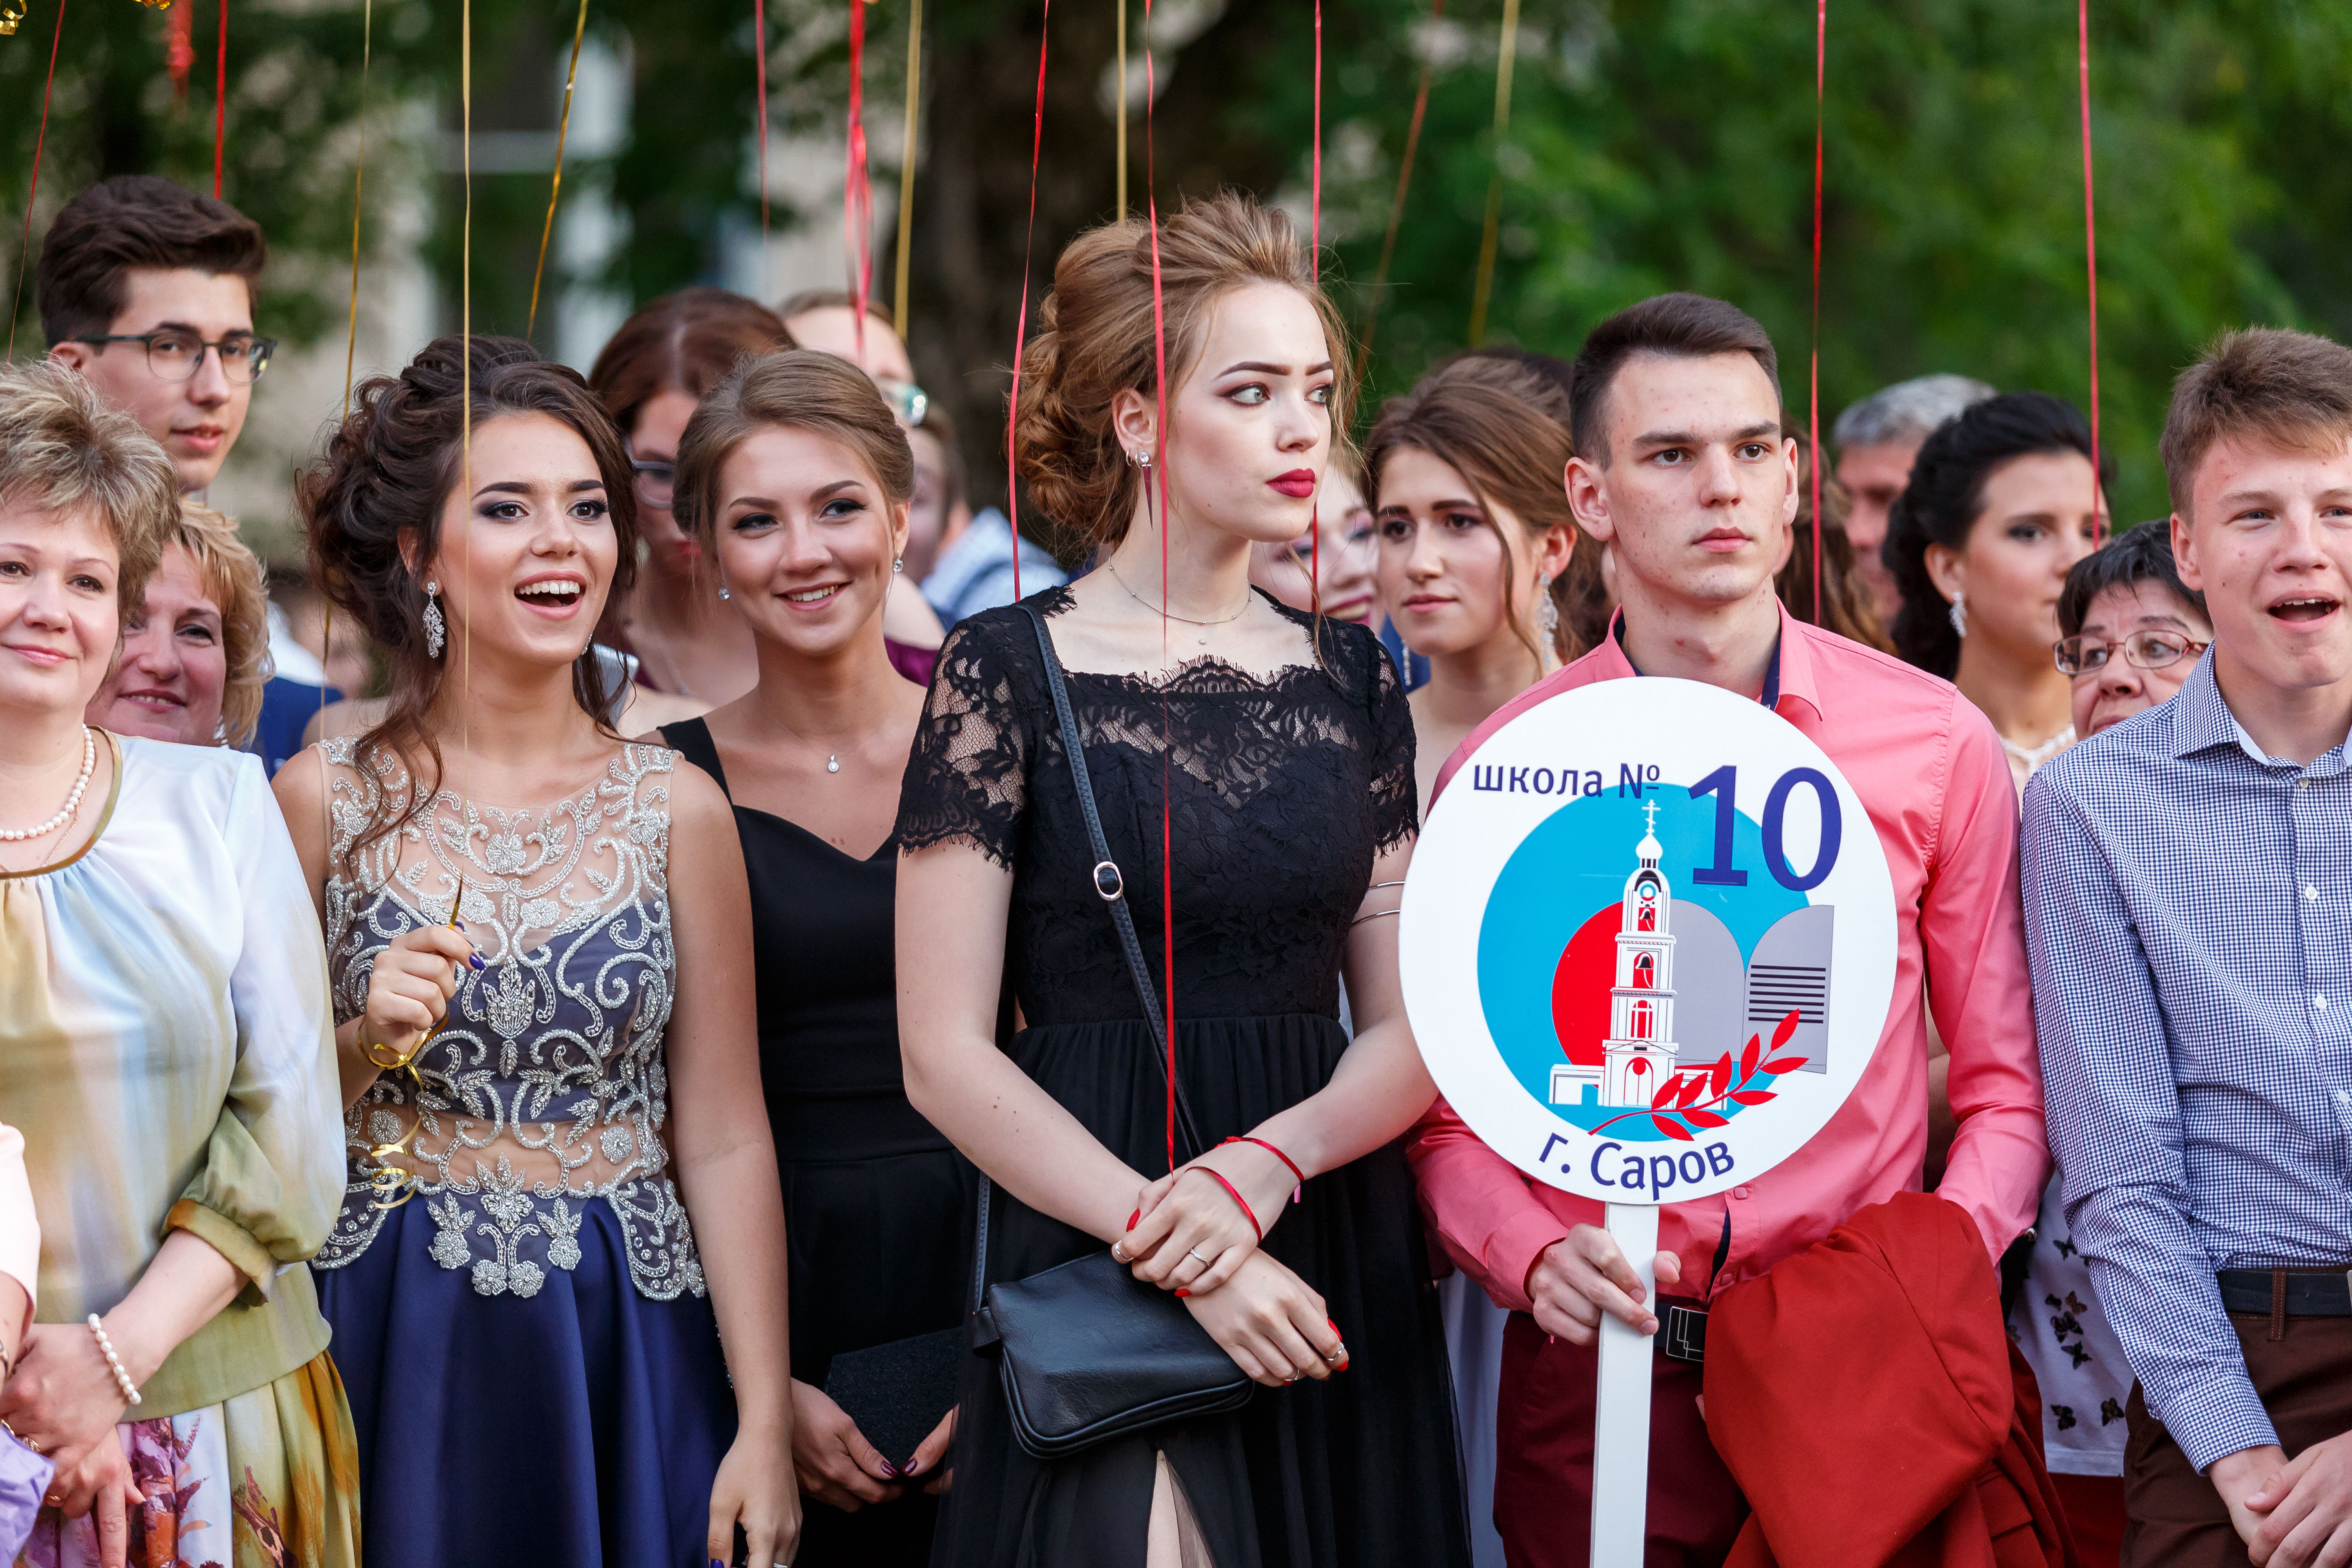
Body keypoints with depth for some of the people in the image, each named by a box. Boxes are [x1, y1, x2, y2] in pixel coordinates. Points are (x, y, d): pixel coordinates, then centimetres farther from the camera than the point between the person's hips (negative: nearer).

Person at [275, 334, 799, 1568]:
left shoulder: (674, 810, 2)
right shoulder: (326, 802, -1)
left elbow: (724, 1141, 0)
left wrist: (765, 1425, -5)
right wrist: (363, 1045, -15)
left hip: (627, 1356, 1)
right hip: (396, 1354, -1)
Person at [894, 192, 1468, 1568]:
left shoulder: (1351, 677, 10)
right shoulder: (1010, 673, -3)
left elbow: (1411, 1028, 7)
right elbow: (946, 1056, -7)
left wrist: (1263, 1164, -13)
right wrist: (1173, 1248, -16)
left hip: (1336, 1273, 4)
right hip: (1096, 1275, -4)